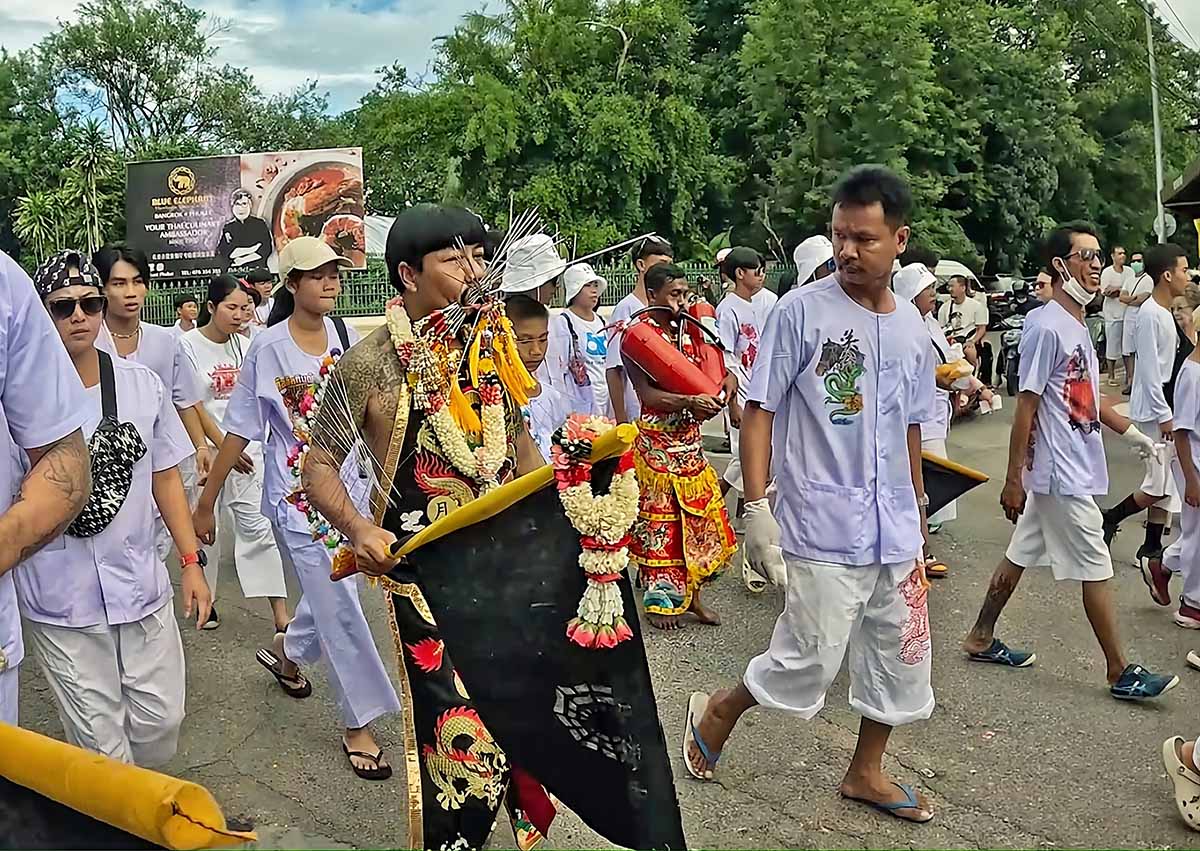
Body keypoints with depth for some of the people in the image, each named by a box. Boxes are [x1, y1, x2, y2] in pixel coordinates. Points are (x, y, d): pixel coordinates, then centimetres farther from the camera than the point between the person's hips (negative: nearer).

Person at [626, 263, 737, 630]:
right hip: (656, 442, -6)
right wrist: (689, 401, -32)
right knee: (660, 521, 1)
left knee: (701, 515, 9)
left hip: (691, 440, 7)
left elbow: (722, 372, 13)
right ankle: (660, 600, 14)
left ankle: (691, 595, 23)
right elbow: (646, 394, -19)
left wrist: (726, 384, -10)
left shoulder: (690, 332, 10)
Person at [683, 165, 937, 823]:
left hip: (896, 530, 6)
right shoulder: (803, 311, -10)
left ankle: (866, 772, 36)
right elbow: (760, 410, -9)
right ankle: (716, 713, 26)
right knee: (810, 662, -2)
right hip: (823, 528, -6)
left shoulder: (911, 325, 7)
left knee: (901, 658, 15)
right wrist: (756, 505, -15)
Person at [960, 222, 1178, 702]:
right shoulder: (1046, 327, -18)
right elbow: (1026, 404, -18)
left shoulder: (1077, 324, 11)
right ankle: (1120, 672, 13)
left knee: (1021, 555, 15)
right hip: (1063, 475, -9)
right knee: (1097, 569, 0)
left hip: (1073, 470, 9)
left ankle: (981, 639, 26)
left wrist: (1131, 432, 18)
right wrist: (1014, 479, -17)